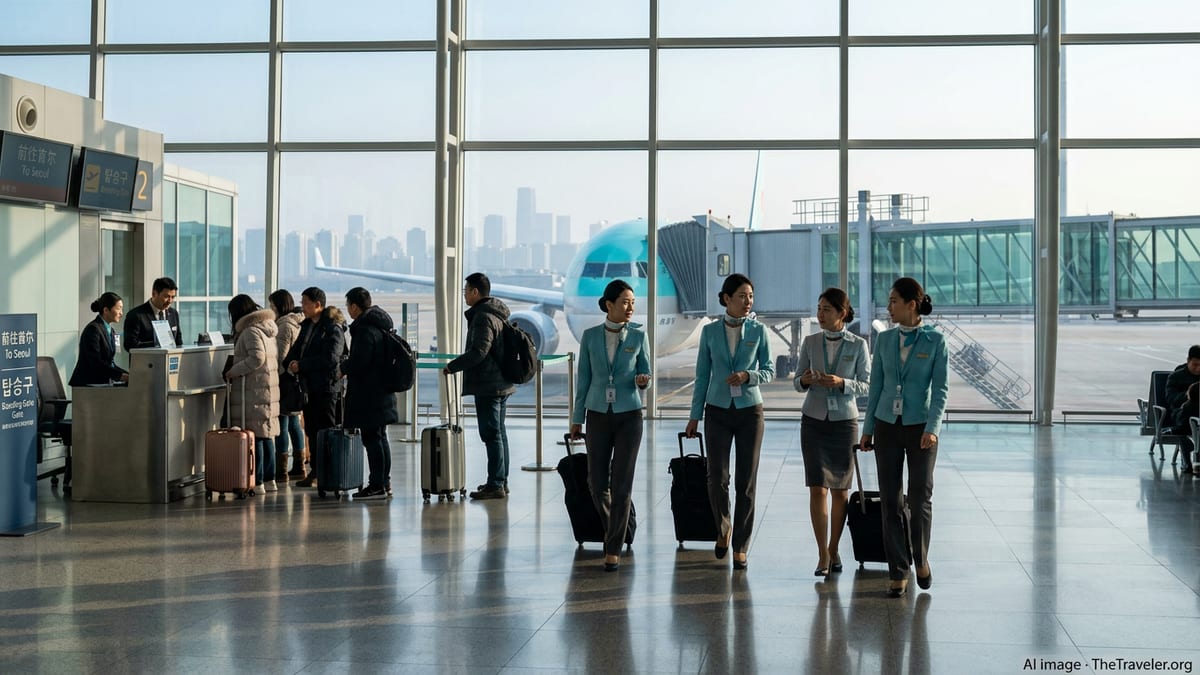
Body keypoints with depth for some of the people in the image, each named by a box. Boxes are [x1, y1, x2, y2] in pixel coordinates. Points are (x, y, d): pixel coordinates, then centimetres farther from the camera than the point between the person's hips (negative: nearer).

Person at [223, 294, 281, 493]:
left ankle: (257, 482, -6)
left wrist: (233, 371, -13)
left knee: (254, 437, -7)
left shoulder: (250, 331, -11)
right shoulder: (267, 330, 17)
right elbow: (276, 359, 18)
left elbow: (257, 358, -23)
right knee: (266, 435, 13)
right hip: (269, 389, 9)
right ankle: (269, 480, 17)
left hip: (253, 391, -9)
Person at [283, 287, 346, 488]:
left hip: (326, 387, -8)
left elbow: (331, 358, -20)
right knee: (312, 431, 11)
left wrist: (301, 365, -17)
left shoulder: (333, 329, -11)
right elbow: (296, 349, 17)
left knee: (326, 431, -5)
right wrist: (291, 362, -6)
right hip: (308, 386, 8)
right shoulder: (306, 326, 15)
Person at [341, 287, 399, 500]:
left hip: (368, 396, -10)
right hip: (382, 392, 10)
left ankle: (377, 485, -4)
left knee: (372, 439, -6)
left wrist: (343, 369, -3)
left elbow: (358, 362, -23)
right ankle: (384, 483, 22)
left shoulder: (365, 330, -18)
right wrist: (348, 367, 21)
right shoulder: (381, 326, 14)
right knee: (379, 438, 16)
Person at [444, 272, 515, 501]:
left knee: (491, 434, -8)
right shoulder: (498, 314, 15)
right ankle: (501, 481, 22)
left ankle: (495, 484, -7)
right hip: (502, 383, 10)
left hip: (487, 386, -10)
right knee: (499, 433, 15)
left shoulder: (483, 317, -16)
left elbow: (478, 352, -25)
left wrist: (452, 366, -15)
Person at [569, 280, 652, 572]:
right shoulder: (590, 336, 0)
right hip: (599, 416, 1)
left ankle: (614, 548, 3)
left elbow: (645, 375, 4)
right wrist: (577, 418, 6)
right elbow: (584, 379, 6)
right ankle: (613, 528, 32)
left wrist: (643, 381, -20)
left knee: (621, 483, -5)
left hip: (629, 416, -1)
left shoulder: (638, 336, -2)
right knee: (597, 482, 3)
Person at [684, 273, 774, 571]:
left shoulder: (758, 330, 0)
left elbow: (769, 370, 3)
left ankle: (740, 547, 10)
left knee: (746, 481, 0)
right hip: (718, 411, 0)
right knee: (717, 477, -8)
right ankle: (723, 529, 21)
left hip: (749, 411, 0)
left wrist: (748, 375, -17)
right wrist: (695, 416, 4)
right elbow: (702, 376, 5)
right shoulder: (710, 331, 1)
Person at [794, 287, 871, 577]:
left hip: (844, 422, -1)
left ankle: (834, 550, 21)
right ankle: (822, 555, 0)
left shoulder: (858, 345, -4)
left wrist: (841, 383, -20)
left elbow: (866, 385, -2)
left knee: (840, 490, 7)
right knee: (817, 489, -5)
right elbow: (797, 382, 6)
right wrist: (804, 380, -17)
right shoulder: (810, 342, 1)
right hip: (814, 421, 1)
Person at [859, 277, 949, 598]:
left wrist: (933, 428, -21)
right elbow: (876, 386, 9)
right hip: (887, 425, 3)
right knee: (891, 501, 2)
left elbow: (940, 389, -9)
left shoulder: (935, 340, -6)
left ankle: (920, 557, 28)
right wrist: (867, 429, 7)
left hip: (921, 427, -3)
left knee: (920, 499, 1)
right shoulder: (884, 339, 4)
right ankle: (898, 573, 10)